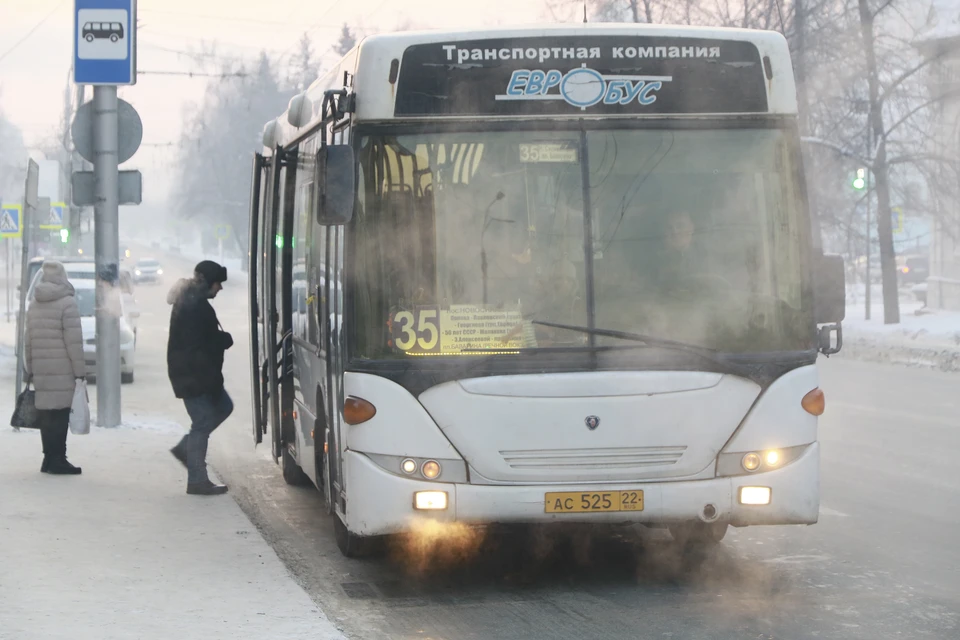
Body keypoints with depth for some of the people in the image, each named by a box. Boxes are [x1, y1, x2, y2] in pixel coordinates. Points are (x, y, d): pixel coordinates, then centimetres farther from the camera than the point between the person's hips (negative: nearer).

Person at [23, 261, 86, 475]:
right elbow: (74, 341, -13)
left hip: (40, 370, 7)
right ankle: (57, 460, -6)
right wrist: (80, 371, -9)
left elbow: (28, 341, 16)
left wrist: (30, 370, 20)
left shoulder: (34, 305, 14)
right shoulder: (67, 304, -8)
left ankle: (50, 459, 15)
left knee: (45, 414, 10)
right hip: (62, 371, -7)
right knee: (59, 415, -5)